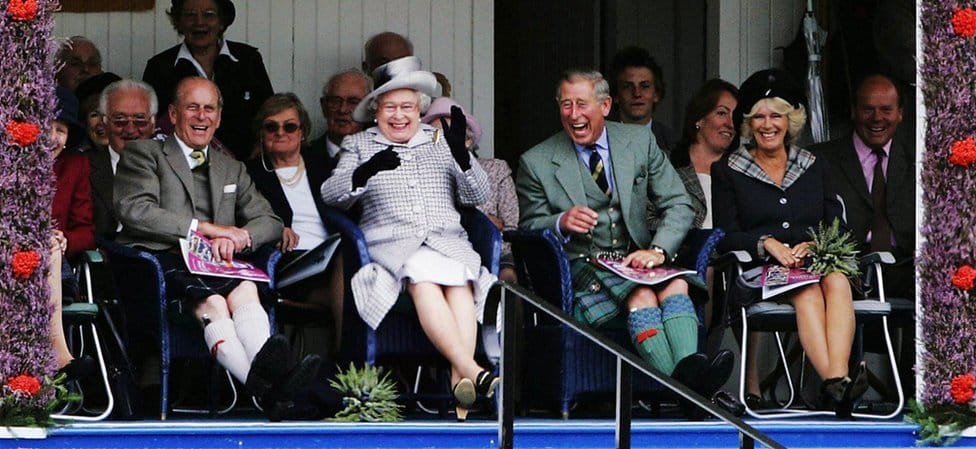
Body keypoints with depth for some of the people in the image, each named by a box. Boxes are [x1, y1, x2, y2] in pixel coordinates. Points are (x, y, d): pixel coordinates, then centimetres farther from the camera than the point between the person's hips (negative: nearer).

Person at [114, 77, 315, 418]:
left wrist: (237, 237, -3)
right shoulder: (144, 154, 16)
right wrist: (203, 227, -9)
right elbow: (135, 211, -3)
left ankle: (266, 373, -62)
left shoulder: (232, 170, 33)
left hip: (214, 264, 4)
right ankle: (261, 384, -63)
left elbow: (269, 221, 22)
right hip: (159, 261, -4)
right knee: (211, 300, -38)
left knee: (245, 289, -34)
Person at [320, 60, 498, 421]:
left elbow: (478, 196, 13)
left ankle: (459, 379, -48)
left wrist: (460, 153, -4)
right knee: (423, 275, -36)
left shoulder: (439, 142, 24)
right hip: (391, 243, -2)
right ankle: (472, 371, -49)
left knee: (460, 280, -34)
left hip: (447, 239, 2)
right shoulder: (358, 145, 20)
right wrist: (366, 172, -16)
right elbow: (330, 195, 4)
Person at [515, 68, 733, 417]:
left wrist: (658, 250, -12)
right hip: (578, 268, -3)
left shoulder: (639, 142, 11)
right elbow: (528, 229, 8)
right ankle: (686, 388, -54)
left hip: (635, 261, 3)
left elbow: (678, 205, 8)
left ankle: (690, 370, -57)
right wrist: (561, 224, -17)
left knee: (676, 284, -32)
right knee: (641, 294, -34)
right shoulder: (537, 163, 5)